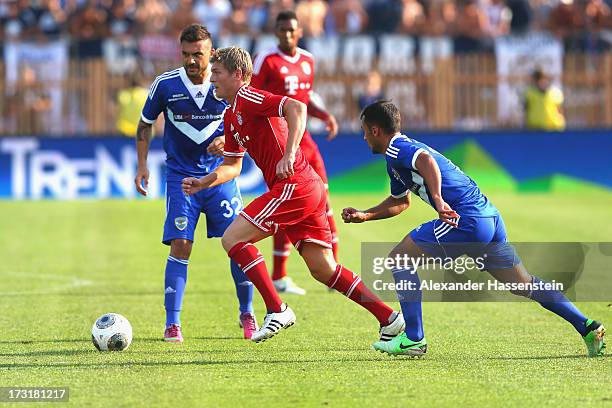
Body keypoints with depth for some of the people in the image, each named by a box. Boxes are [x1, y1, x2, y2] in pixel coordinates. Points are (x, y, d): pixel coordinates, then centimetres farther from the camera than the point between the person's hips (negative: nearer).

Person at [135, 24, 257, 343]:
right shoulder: (165, 84, -8)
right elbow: (145, 124, 8)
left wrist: (227, 140, -16)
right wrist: (142, 165, 0)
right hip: (181, 176, -1)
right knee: (180, 245, -12)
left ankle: (247, 314, 17)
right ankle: (172, 324, -6)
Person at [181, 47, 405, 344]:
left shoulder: (247, 98, -8)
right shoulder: (231, 116, 21)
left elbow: (296, 108, -23)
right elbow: (232, 166, 30)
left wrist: (289, 155, -31)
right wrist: (203, 183, 14)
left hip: (293, 184, -10)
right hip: (310, 190, 10)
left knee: (232, 238, -9)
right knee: (323, 270, 9)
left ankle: (277, 310, -10)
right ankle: (389, 318, 10)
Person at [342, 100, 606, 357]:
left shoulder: (396, 149, -4)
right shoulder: (399, 156, 27)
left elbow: (426, 160, -27)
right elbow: (400, 202, 42)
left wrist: (438, 199, -37)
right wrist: (364, 215, 34)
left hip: (466, 220, -10)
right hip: (489, 218, 10)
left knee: (400, 257, -1)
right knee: (523, 284, 12)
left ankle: (414, 339, -3)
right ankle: (586, 326, 5)